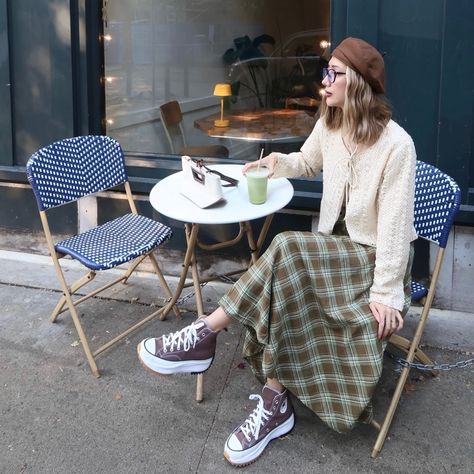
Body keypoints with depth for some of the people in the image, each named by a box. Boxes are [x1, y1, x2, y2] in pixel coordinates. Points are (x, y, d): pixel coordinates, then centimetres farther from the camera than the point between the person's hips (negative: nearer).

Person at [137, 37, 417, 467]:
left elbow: (394, 221, -20)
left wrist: (386, 293, -22)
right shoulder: (330, 124, 2)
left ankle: (205, 335, -25)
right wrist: (278, 162, 1)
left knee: (288, 251, -32)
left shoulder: (396, 144, -19)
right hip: (335, 249, 6)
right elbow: (308, 163, 23)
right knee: (285, 293, -26)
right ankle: (275, 404, -19)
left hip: (373, 257, -6)